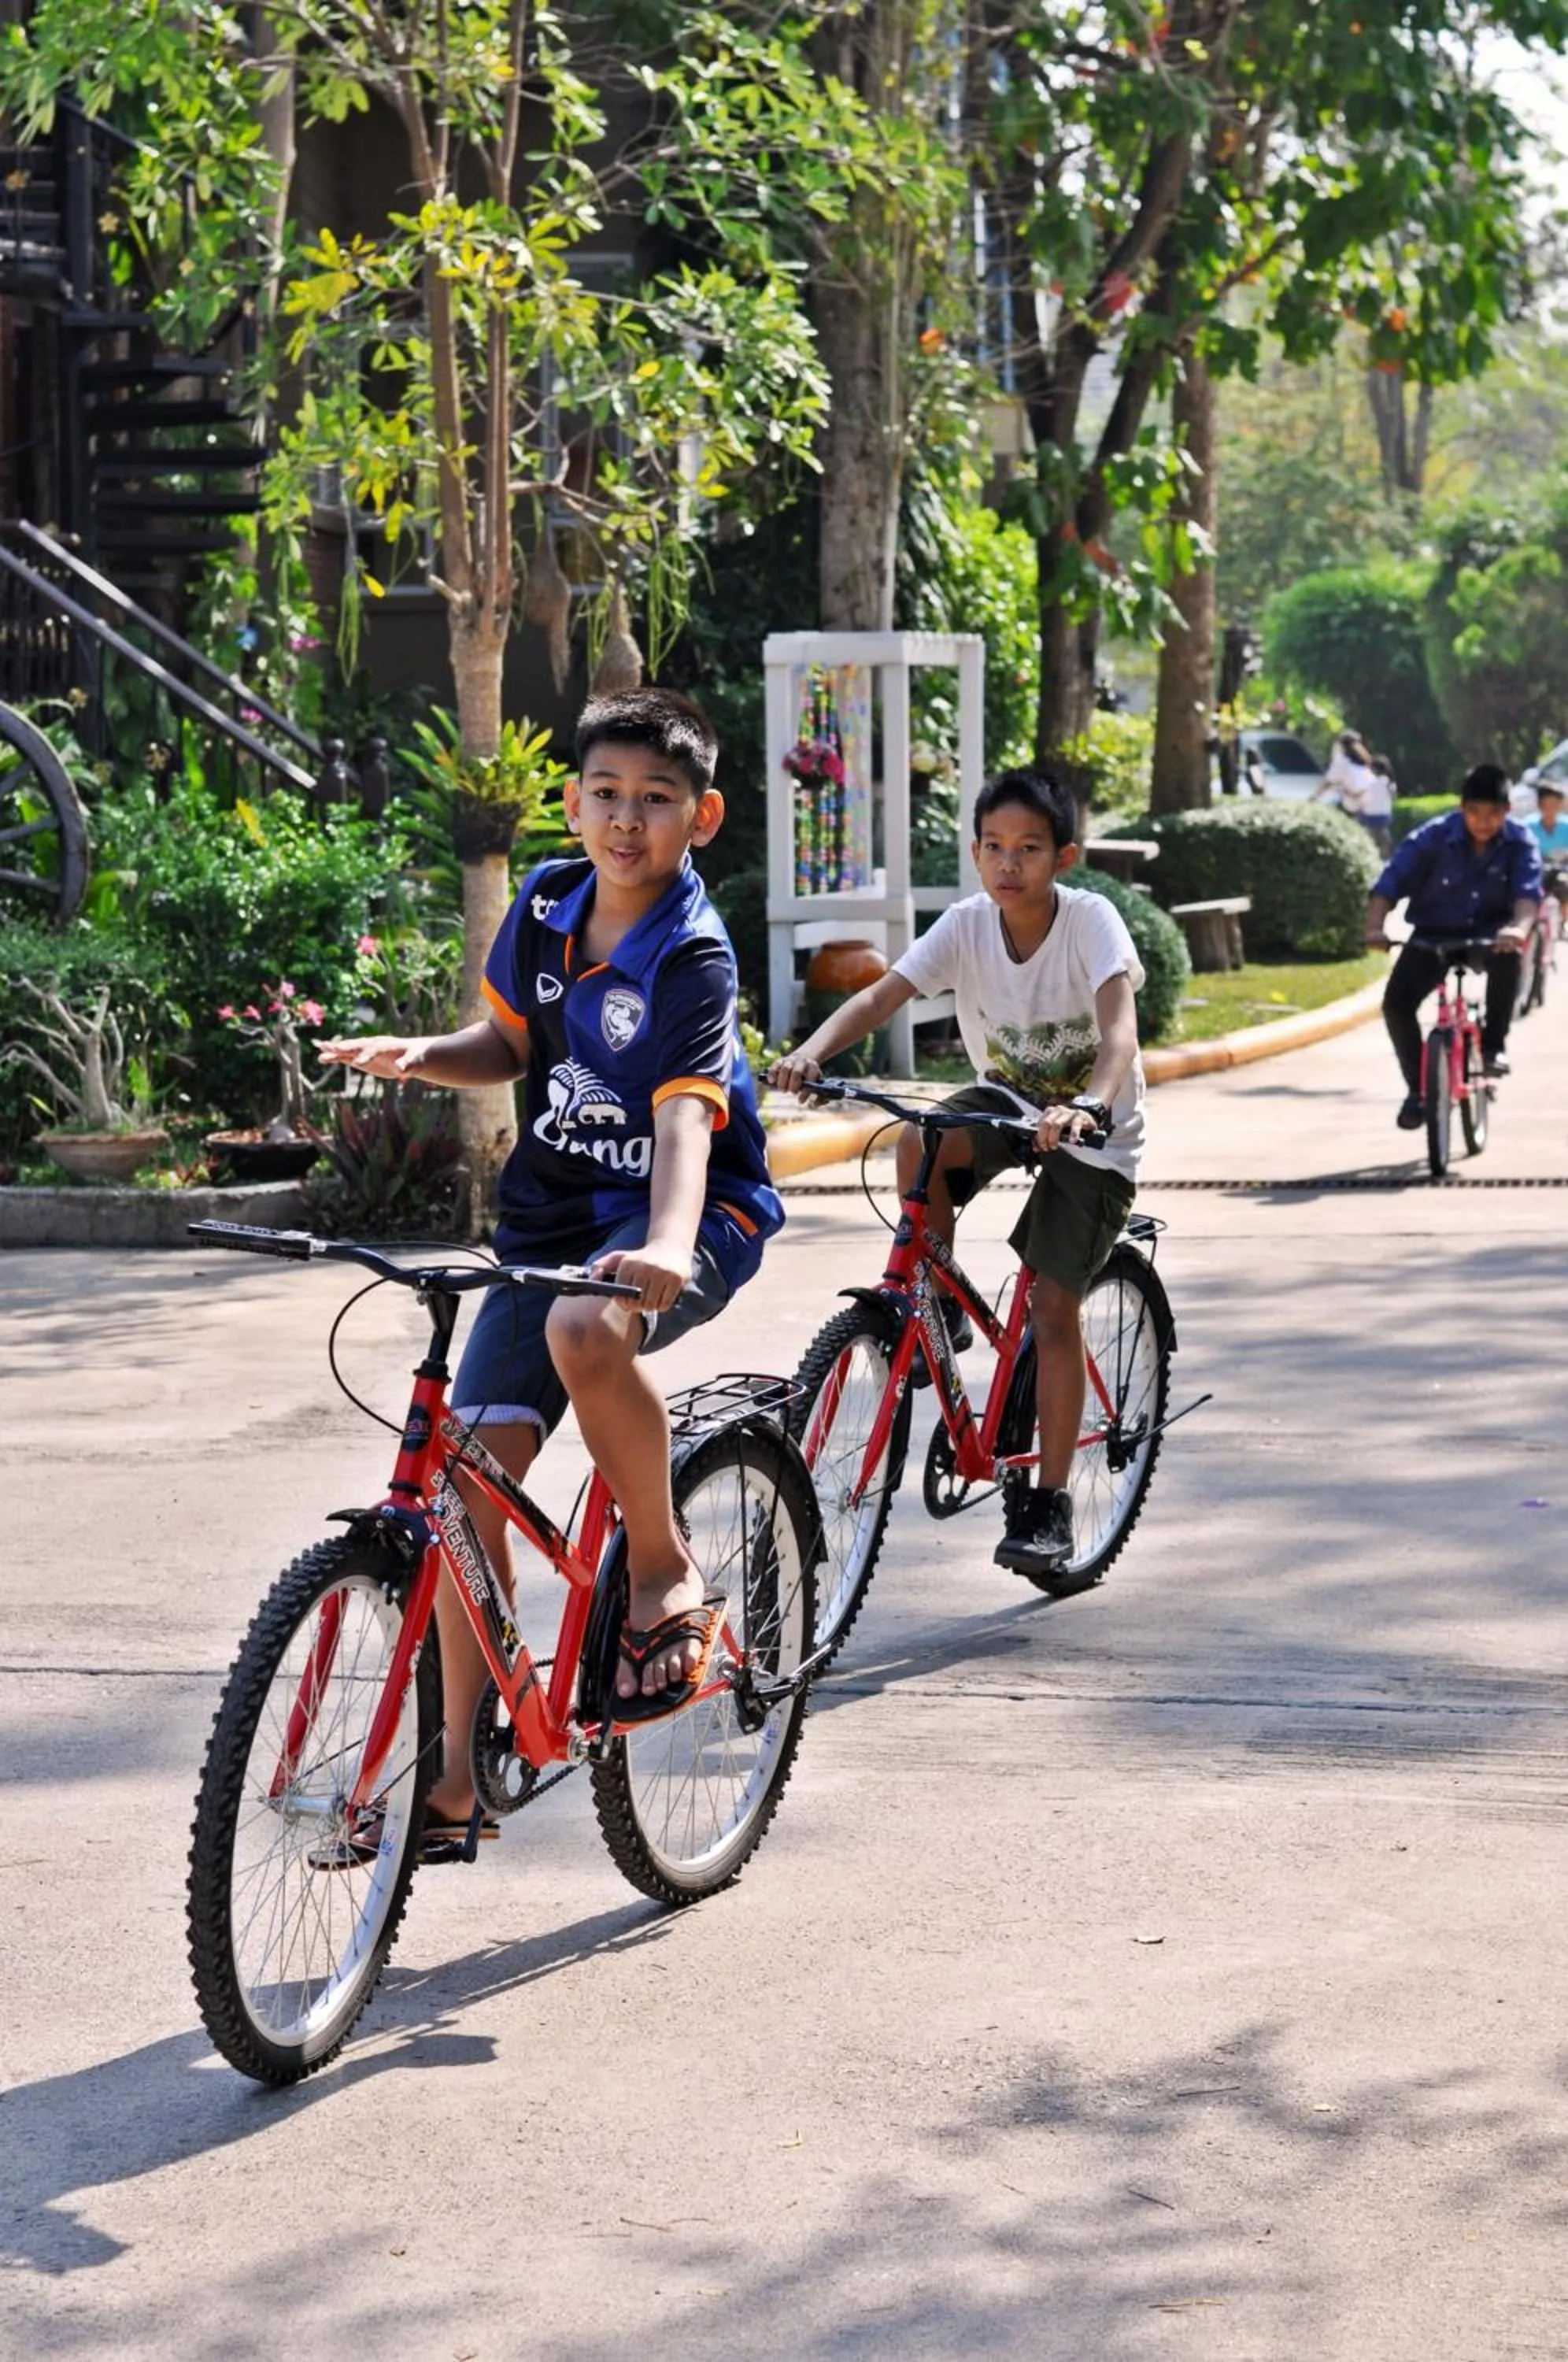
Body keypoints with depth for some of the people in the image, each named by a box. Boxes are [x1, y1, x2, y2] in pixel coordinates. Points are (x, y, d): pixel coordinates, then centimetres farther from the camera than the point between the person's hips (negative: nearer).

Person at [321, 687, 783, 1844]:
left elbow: (684, 1115, -31)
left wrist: (668, 1246, -49)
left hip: (690, 1216, -6)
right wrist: (417, 1055, -6)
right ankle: (462, 1774, 4)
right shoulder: (545, 905, 2)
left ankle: (666, 1572, -16)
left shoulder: (690, 957, -17)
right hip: (552, 1218, 6)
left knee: (586, 1330, -40)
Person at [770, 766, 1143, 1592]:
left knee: (1053, 1308, -11)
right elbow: (880, 995, -25)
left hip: (1093, 1129, -3)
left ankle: (1048, 1505, -2)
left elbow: (1119, 1029, -38)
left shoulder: (1091, 921, -23)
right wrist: (812, 1051, -45)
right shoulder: (967, 925, -14)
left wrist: (1087, 1105, -58)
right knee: (918, 1143, -30)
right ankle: (935, 1301, -5)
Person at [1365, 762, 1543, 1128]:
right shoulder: (1432, 838, -16)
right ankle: (1418, 1088, 0)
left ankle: (1494, 1043, -17)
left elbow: (1528, 891, -26)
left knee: (1509, 951, -37)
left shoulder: (1519, 842, -12)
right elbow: (1389, 884, -22)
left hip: (1488, 935, 0)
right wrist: (1375, 928, -40)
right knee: (1396, 1002, -21)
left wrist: (1519, 927, -49)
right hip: (1433, 934, 0)